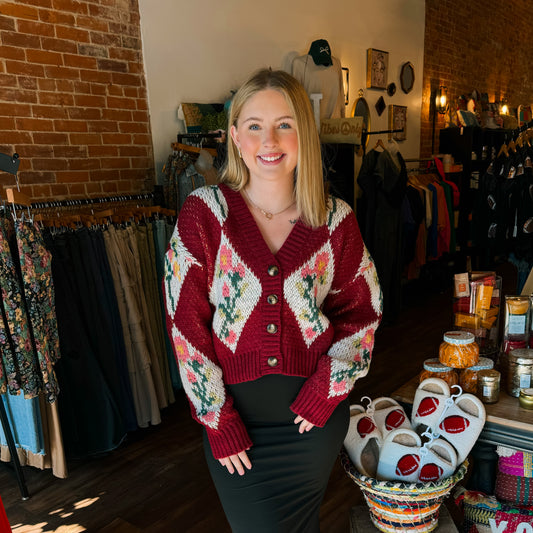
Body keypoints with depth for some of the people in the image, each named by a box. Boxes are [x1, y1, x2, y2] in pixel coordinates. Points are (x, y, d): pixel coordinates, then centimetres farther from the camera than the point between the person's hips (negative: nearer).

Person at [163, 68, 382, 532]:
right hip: (233, 410, -1)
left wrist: (326, 390, -7)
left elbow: (363, 310, 3)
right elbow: (185, 321, -9)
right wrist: (219, 421, -9)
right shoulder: (204, 213, -10)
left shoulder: (336, 220, -5)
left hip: (315, 413, 2)